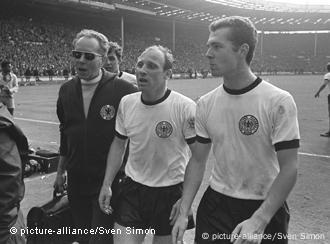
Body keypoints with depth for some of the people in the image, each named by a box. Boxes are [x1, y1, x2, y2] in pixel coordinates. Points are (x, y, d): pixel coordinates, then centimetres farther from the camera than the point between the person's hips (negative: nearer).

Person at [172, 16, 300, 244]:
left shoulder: (279, 102, -16)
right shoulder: (205, 104, -3)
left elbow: (288, 169, -16)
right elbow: (198, 161, 3)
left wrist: (259, 221, -24)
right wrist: (183, 212, -3)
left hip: (265, 209, -3)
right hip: (215, 204, 3)